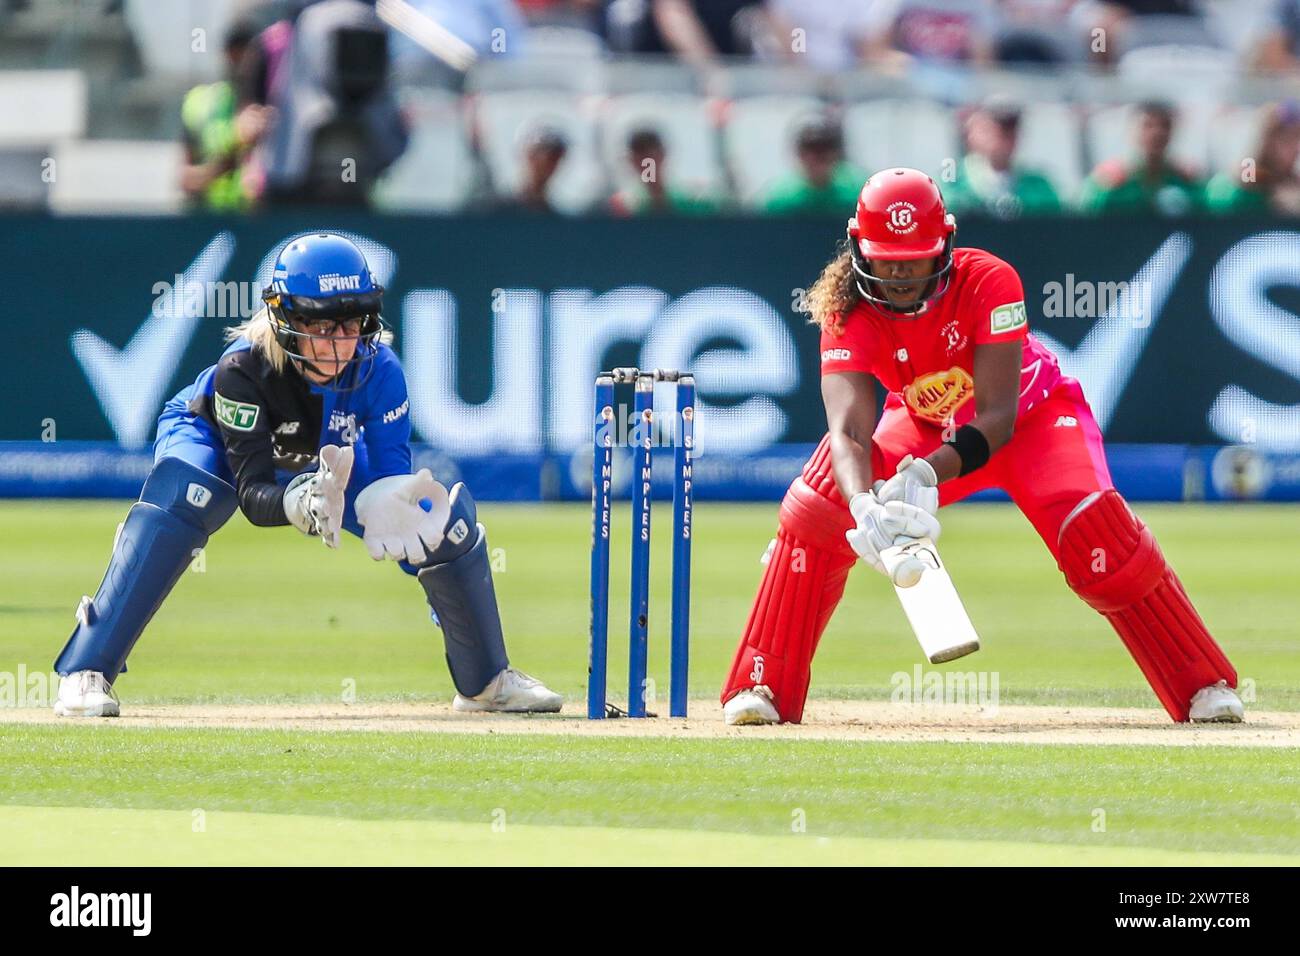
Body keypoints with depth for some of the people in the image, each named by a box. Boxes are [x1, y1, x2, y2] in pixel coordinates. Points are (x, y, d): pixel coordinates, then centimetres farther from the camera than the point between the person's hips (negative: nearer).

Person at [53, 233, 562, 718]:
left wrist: (384, 499, -54)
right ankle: (87, 674, -36)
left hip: (326, 457, 4)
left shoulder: (377, 368, -31)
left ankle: (486, 680, 16)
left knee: (447, 514, -9)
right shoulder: (242, 368, -40)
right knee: (181, 496, -38)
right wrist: (298, 502, -64)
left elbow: (391, 471, -29)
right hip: (214, 441, -4)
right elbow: (254, 492, -41)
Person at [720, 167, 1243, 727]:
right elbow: (849, 429, -36)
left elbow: (998, 418, -35)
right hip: (926, 426, 3)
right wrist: (863, 504, -58)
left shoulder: (989, 282, -32)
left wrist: (926, 474, -53)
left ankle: (1205, 686, -18)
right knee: (816, 508, -18)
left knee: (1093, 526, -29)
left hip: (1031, 415, -3)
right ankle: (763, 690, -8)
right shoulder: (848, 312, -24)